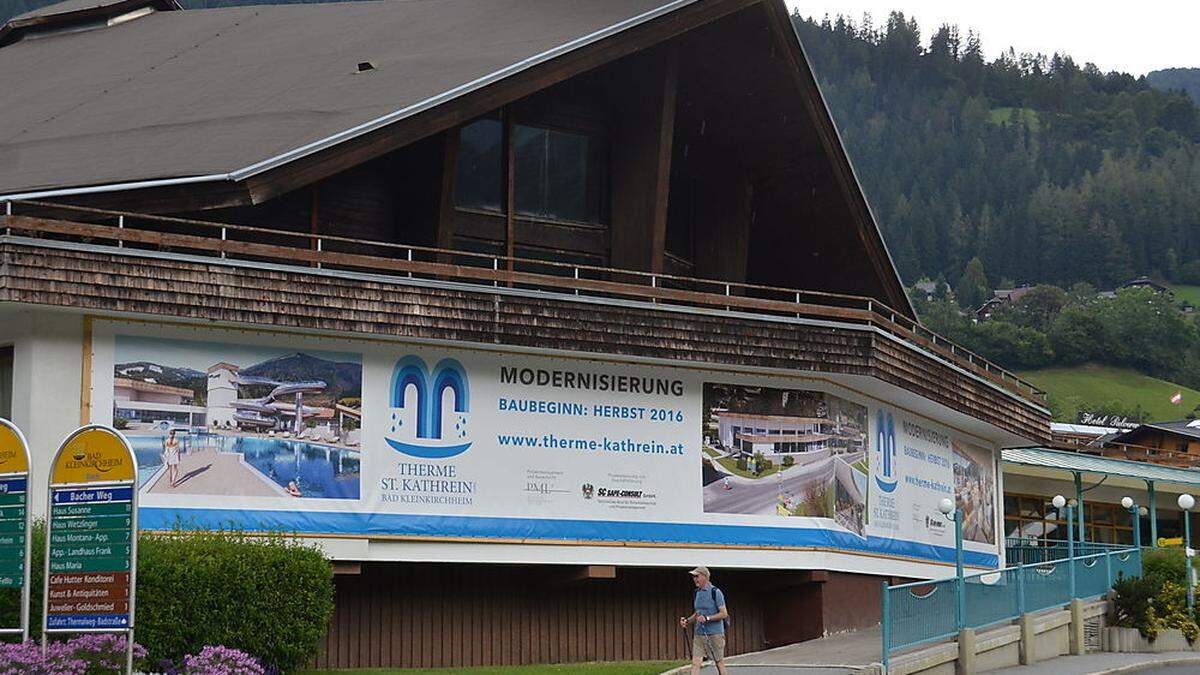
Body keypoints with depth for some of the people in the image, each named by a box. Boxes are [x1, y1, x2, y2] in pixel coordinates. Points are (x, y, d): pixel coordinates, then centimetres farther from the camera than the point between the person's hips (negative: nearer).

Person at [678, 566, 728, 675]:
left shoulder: (715, 592, -9)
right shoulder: (697, 593, 13)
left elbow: (724, 614, -12)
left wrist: (707, 618, -23)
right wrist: (687, 620, 6)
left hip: (715, 633, -6)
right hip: (699, 633, 6)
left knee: (719, 663, 4)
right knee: (695, 663, -4)